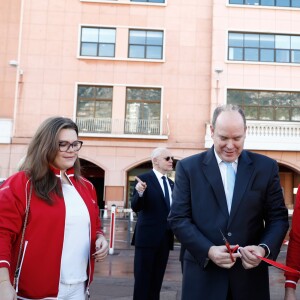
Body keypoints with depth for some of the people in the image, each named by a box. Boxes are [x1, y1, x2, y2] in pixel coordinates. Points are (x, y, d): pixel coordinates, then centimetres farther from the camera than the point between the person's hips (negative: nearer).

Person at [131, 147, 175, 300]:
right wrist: (140, 192, -35)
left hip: (165, 237, 7)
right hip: (147, 236, -6)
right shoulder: (144, 179, -8)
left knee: (157, 279, 15)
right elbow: (135, 207, -17)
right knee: (143, 278, 2)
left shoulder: (171, 183, 13)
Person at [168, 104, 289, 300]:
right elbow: (178, 218, -4)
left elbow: (278, 217, 4)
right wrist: (208, 250, -17)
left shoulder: (266, 167, 2)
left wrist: (264, 248, -14)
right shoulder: (188, 167, -1)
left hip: (250, 273, 2)